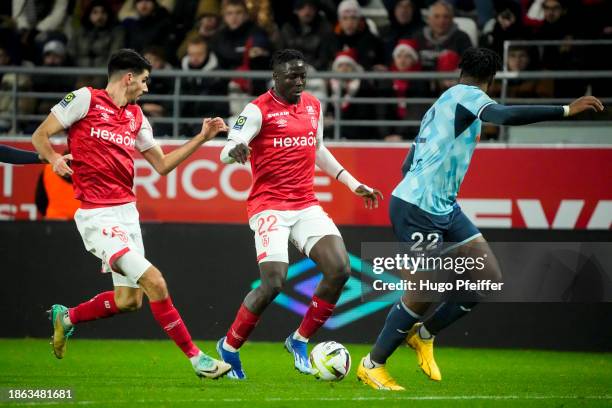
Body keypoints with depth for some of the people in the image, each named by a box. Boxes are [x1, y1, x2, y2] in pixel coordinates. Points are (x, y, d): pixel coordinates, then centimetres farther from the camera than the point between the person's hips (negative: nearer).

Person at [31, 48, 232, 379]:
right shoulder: (85, 99, -5)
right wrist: (54, 158, -18)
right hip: (96, 214, -8)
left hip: (126, 211, 8)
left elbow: (162, 165, 18)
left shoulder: (136, 117, 15)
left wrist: (202, 138, 13)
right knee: (154, 281, -16)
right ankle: (195, 358, -9)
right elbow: (40, 135, -1)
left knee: (128, 299, 10)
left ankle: (66, 317, 34)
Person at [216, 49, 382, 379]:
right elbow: (225, 154, -13)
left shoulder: (313, 106, 13)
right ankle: (229, 347, 4)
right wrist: (236, 150, -37)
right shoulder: (259, 110, -7)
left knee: (340, 269, -11)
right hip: (269, 206, -6)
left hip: (306, 205, 6)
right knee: (273, 283, -18)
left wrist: (353, 184, 26)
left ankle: (299, 341, 6)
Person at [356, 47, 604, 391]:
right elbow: (505, 115, -30)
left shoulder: (441, 105, 21)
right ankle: (372, 366, 14)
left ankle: (425, 335, 21)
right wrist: (566, 110, -31)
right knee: (423, 295, -3)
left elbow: (408, 165, 23)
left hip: (444, 208, 9)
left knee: (490, 280, 4)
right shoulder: (468, 94, -9)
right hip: (417, 208, -9)